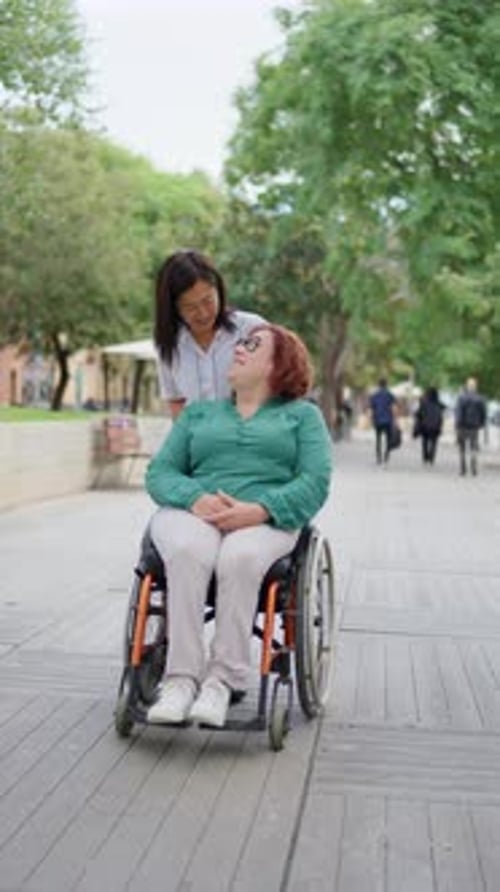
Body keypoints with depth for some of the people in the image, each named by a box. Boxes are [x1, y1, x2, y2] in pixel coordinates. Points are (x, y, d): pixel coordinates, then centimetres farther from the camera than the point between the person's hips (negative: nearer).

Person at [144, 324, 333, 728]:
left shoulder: (302, 415, 19)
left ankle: (222, 679, -30)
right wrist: (196, 498, -10)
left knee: (240, 557, -37)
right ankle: (181, 677, -33)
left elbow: (315, 481, 3)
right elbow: (159, 472, 14)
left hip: (265, 519, -2)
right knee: (189, 552, -34)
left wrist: (259, 510, -16)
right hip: (193, 512, 2)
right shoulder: (198, 413, 27)